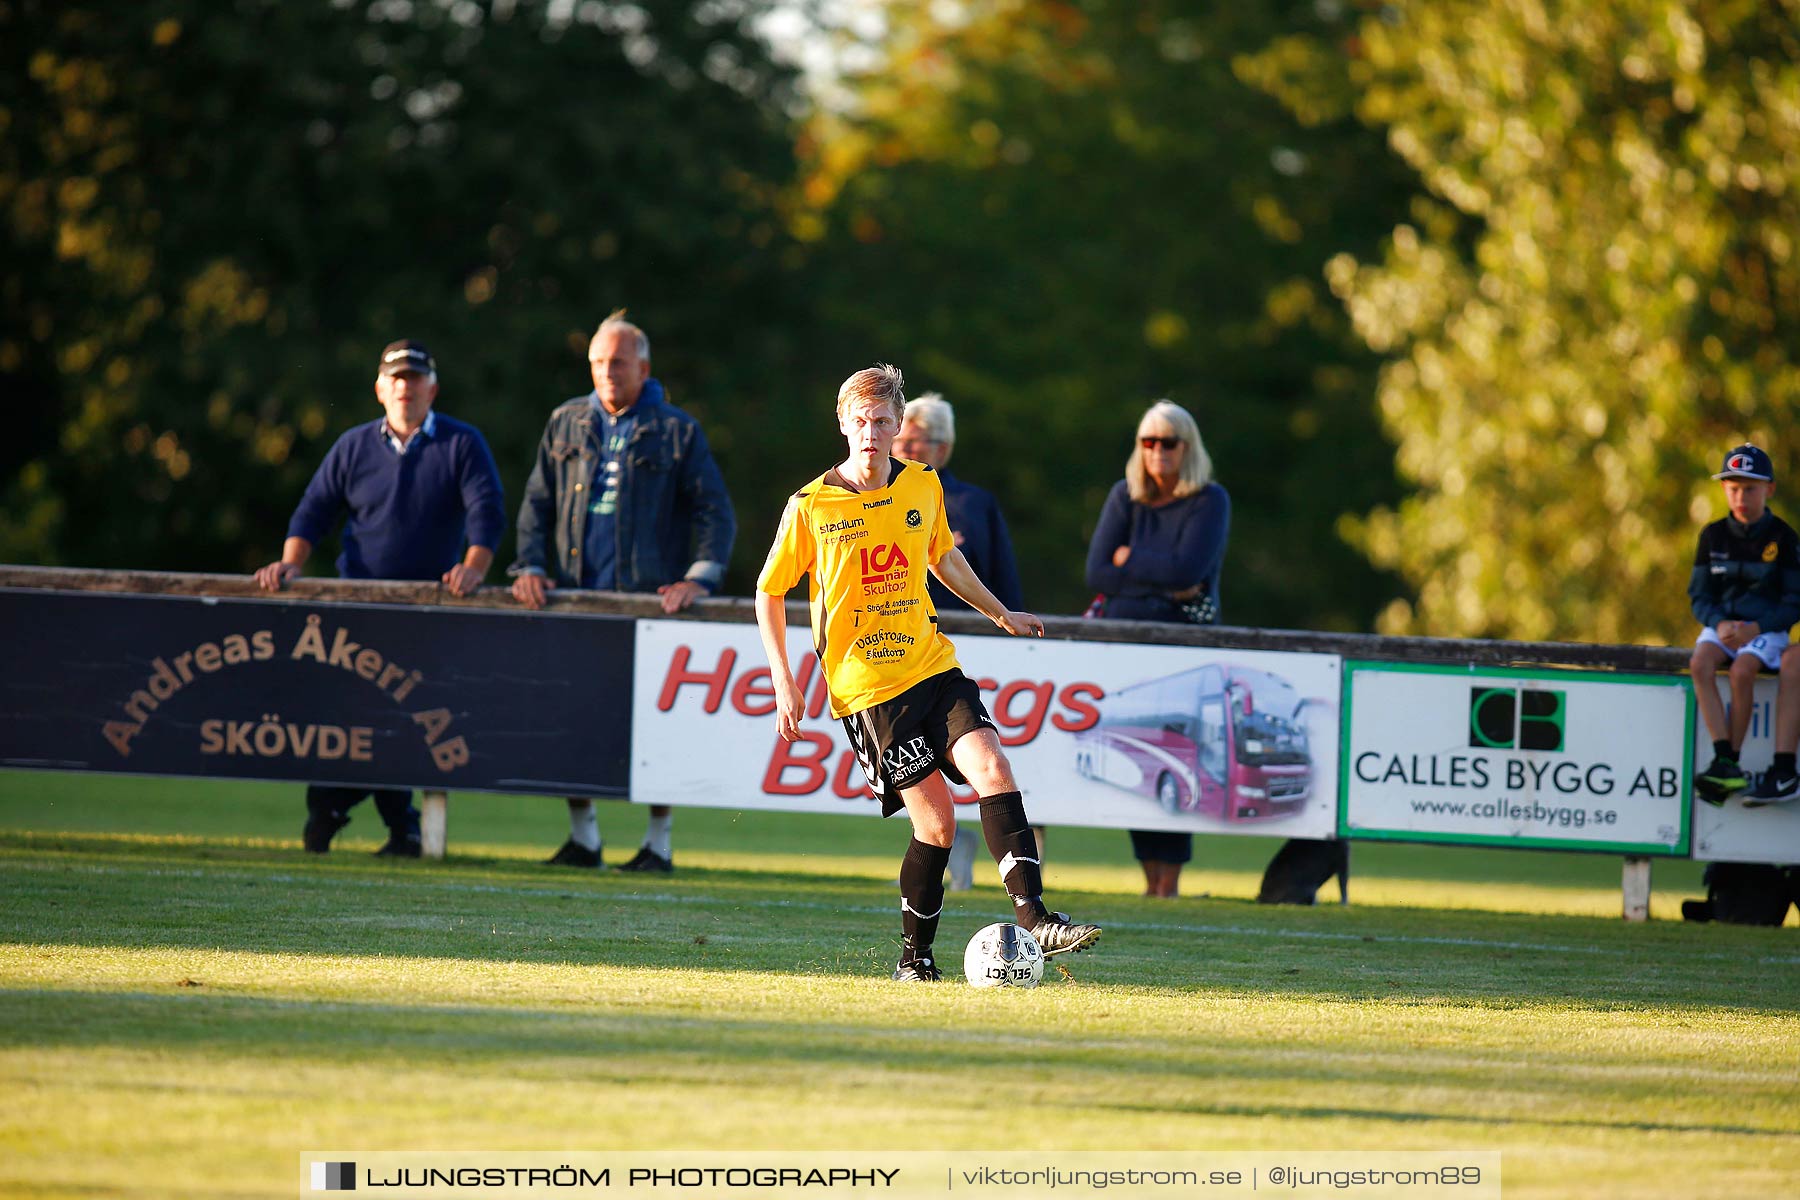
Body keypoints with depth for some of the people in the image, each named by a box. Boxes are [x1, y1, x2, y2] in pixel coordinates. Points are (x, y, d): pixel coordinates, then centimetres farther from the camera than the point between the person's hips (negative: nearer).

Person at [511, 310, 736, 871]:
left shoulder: (676, 431, 3)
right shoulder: (567, 424, 14)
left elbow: (715, 511, 1)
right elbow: (537, 502, 15)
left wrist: (700, 578, -12)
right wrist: (531, 566, 1)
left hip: (650, 600, -4)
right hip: (575, 597, 4)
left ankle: (659, 841, 3)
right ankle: (582, 835, 13)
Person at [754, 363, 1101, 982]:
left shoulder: (923, 486, 4)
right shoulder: (810, 507, -7)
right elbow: (769, 592, 4)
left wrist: (999, 613, 32)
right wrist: (784, 684, -1)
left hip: (932, 666, 4)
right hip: (865, 688, -4)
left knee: (992, 769, -18)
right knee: (936, 820, -10)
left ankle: (1034, 920, -19)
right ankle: (915, 960, 7)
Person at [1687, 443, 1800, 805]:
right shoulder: (1713, 536, 5)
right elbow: (1699, 595, 7)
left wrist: (1757, 628, -18)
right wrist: (1719, 624, -15)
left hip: (1766, 628, -3)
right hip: (1722, 624, 3)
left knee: (1741, 671, -32)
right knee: (1700, 663, -28)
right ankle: (1724, 763, -34)